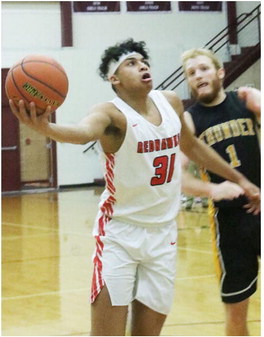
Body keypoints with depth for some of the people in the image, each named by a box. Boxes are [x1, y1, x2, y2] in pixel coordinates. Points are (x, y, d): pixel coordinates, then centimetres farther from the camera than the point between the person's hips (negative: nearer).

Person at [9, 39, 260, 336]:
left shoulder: (171, 103, 3)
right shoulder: (112, 114, -17)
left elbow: (191, 146, 23)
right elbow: (84, 132, -42)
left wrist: (239, 179, 28)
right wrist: (44, 128, -64)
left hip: (163, 234, 5)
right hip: (120, 233, -5)